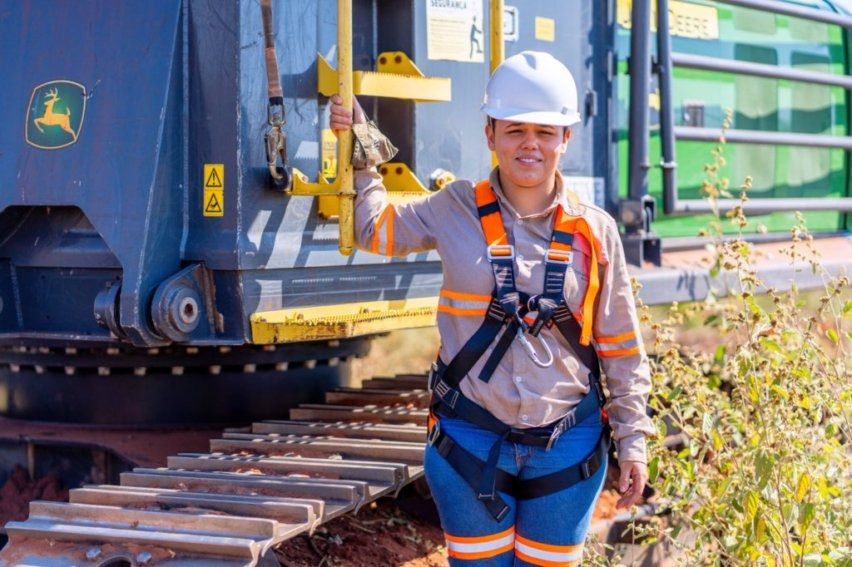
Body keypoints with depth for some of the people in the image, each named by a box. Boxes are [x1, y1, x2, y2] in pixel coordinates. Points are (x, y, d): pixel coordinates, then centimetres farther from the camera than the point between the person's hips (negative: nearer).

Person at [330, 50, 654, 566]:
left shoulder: (595, 231, -1)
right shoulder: (457, 210, -1)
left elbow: (621, 348, 5)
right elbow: (375, 229, 15)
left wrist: (632, 439, 5)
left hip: (567, 447, 0)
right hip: (471, 442, 0)